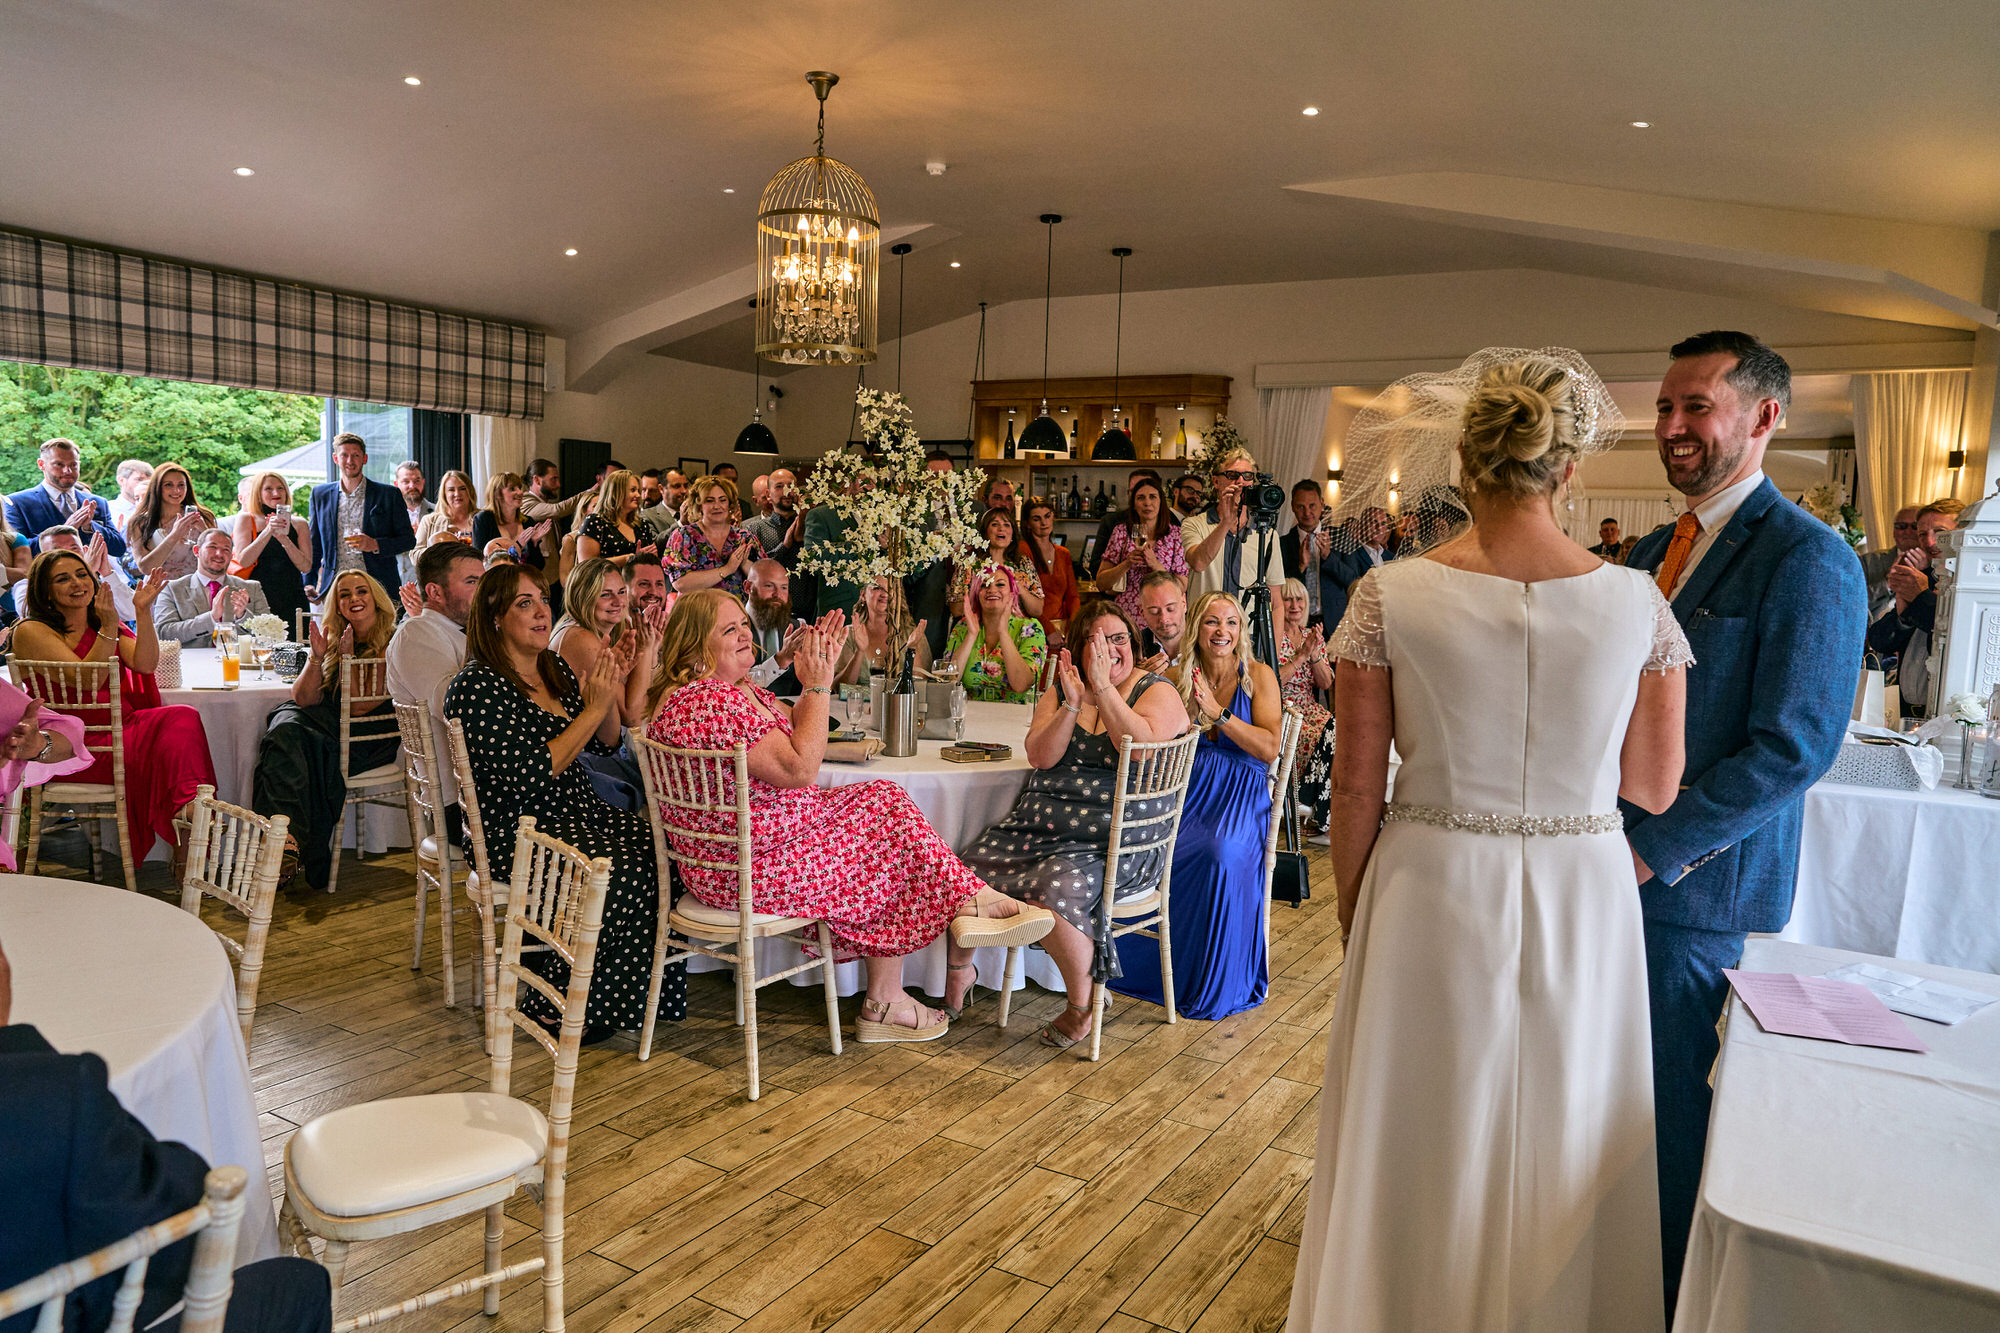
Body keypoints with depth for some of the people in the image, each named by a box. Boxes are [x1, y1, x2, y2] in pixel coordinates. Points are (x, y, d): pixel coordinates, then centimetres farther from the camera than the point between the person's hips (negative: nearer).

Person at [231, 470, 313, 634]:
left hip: (291, 601, 2)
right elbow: (243, 560, -6)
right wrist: (268, 531, -15)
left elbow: (306, 566, 1)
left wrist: (284, 539, -12)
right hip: (258, 601, -1)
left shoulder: (299, 524, 11)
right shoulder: (245, 520, 7)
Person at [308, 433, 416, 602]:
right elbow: (314, 544, 19)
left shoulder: (389, 494, 6)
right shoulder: (320, 494, 15)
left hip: (378, 588, -2)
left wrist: (375, 545, -11)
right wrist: (309, 583, 11)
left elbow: (409, 539, 6)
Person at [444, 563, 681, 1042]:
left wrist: (611, 686, -1)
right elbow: (531, 775, -22)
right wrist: (593, 708, -19)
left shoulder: (554, 669, 11)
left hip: (577, 815, 8)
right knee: (625, 870, -26)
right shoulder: (478, 687, -14)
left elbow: (605, 743, 16)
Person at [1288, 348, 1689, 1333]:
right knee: (1559, 1146, 21)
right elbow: (1653, 788, -2)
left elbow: (1356, 784, -7)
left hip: (1430, 897, -1)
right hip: (1580, 903, 2)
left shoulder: (1389, 595, -12)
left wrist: (1351, 906, 7)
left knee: (1423, 1141, 17)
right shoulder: (1637, 603, -8)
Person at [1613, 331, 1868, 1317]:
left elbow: (1793, 748, -18)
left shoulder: (1808, 559, -13)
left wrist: (1653, 850, -17)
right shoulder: (1654, 550, 12)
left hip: (1694, 889, -7)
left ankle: (1666, 1298, 28)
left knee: (1671, 1112, 7)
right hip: (1618, 867, 7)